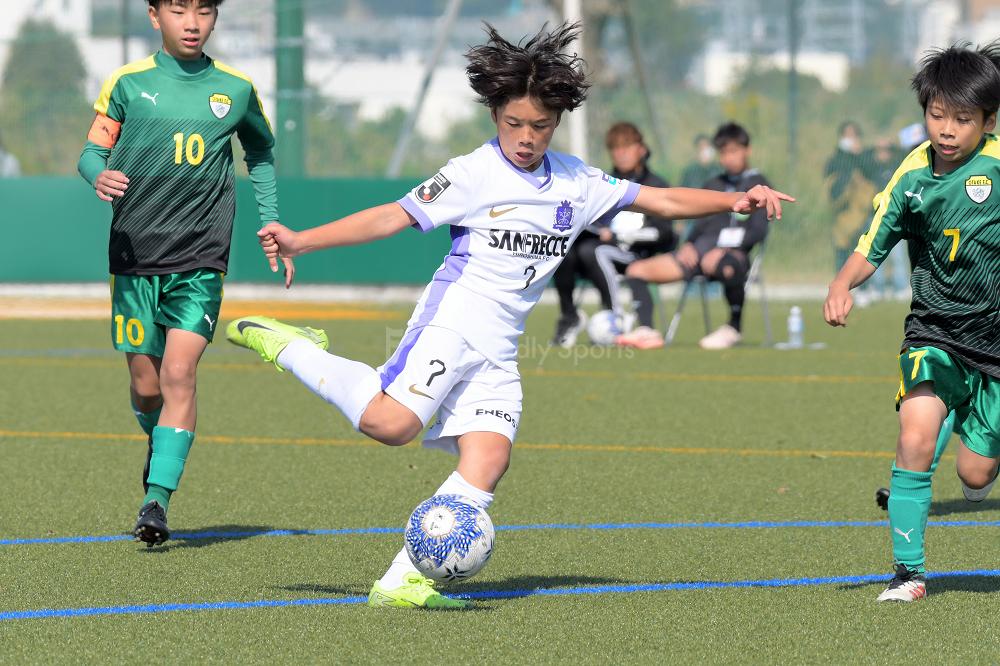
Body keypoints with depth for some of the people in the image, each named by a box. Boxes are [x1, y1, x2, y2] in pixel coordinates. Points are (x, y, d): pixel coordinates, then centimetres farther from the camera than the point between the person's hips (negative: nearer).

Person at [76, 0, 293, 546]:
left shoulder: (235, 89, 6)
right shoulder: (127, 83, 1)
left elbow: (261, 152, 23)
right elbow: (92, 151, 5)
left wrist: (272, 227, 19)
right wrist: (100, 175, -19)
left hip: (201, 260, 0)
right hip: (135, 255, 0)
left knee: (178, 373, -17)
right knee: (145, 385, 5)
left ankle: (156, 499, -17)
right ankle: (160, 445, 39)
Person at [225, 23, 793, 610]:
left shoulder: (578, 183, 12)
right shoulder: (473, 175, -5)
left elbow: (662, 200, 17)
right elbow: (393, 217, -9)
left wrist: (735, 201, 3)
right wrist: (299, 241, -18)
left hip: (499, 349, 6)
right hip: (453, 320, -6)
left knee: (489, 459, -12)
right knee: (391, 423, -27)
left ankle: (401, 582, -13)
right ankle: (286, 346, -6)